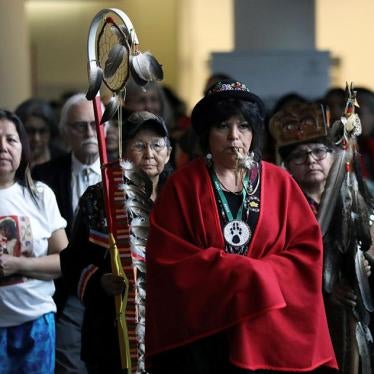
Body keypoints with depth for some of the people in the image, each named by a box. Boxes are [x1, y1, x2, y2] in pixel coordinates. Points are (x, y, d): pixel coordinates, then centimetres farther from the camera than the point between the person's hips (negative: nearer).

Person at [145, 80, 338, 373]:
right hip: (200, 330, -1)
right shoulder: (182, 186, 1)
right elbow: (167, 257, -6)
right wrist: (240, 272, -14)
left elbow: (308, 250, 2)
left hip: (271, 330, 1)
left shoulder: (280, 183, 6)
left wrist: (258, 275, -13)